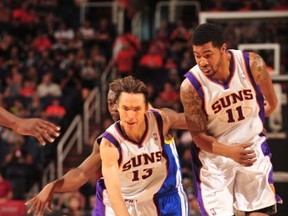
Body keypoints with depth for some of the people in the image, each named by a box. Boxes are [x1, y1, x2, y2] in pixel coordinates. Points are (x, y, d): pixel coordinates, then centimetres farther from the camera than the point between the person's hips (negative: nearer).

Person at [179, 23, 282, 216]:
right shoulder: (190, 87, -25)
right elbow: (199, 137, -17)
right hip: (213, 153, -2)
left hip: (252, 147, 2)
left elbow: (271, 103, 2)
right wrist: (231, 152, -33)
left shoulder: (252, 64, -19)